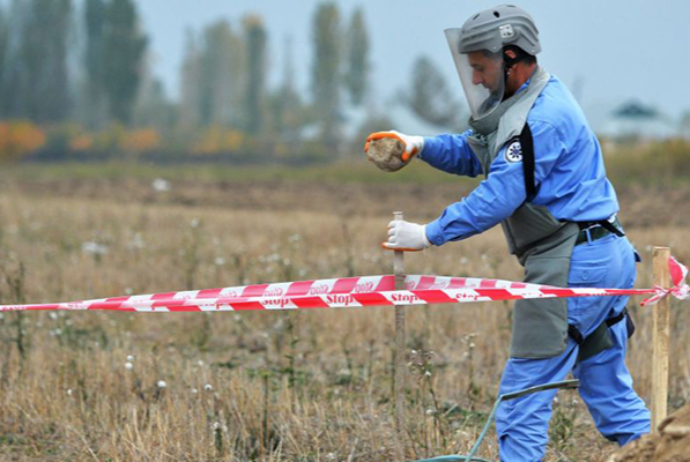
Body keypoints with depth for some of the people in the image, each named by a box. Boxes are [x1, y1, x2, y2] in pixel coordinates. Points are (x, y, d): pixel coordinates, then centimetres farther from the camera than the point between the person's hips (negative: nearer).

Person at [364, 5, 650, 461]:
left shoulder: (543, 117, -17)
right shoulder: (527, 102, 16)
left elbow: (499, 197, -20)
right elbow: (473, 152, 21)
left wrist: (429, 234, -15)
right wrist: (420, 145, 3)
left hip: (572, 265, -11)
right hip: (604, 256, 11)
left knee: (523, 394, -6)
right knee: (608, 388, 13)